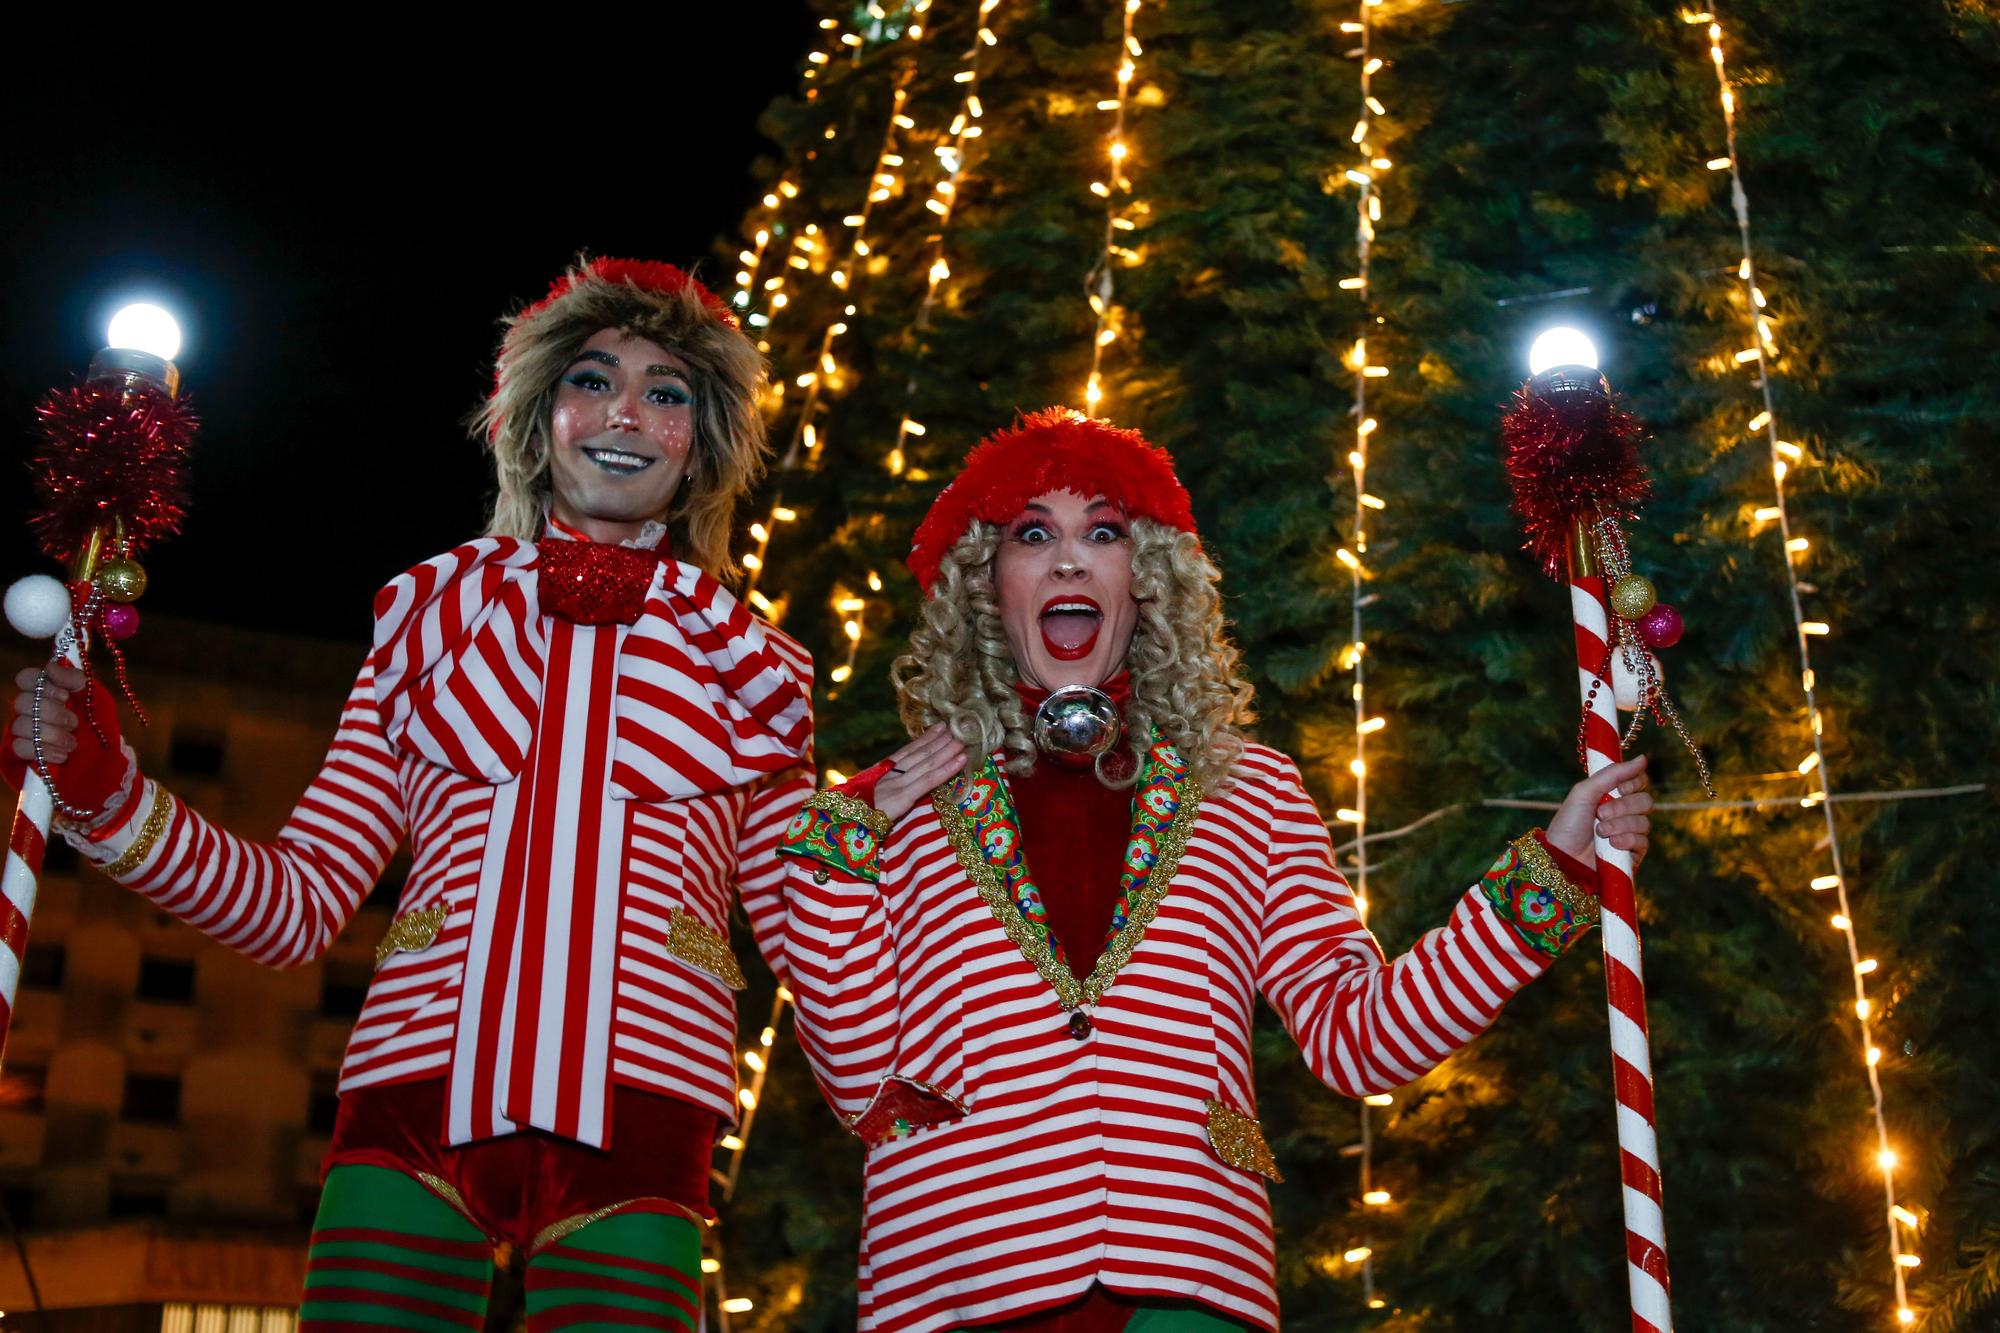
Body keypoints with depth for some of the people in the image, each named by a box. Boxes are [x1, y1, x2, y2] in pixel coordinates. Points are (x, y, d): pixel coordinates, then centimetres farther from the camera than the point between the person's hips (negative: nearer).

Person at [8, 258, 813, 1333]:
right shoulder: (430, 615, 16)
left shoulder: (750, 671, 14)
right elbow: (296, 908, 10)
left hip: (635, 1121, 0)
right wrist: (98, 788, 0)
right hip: (419, 1095, 1)